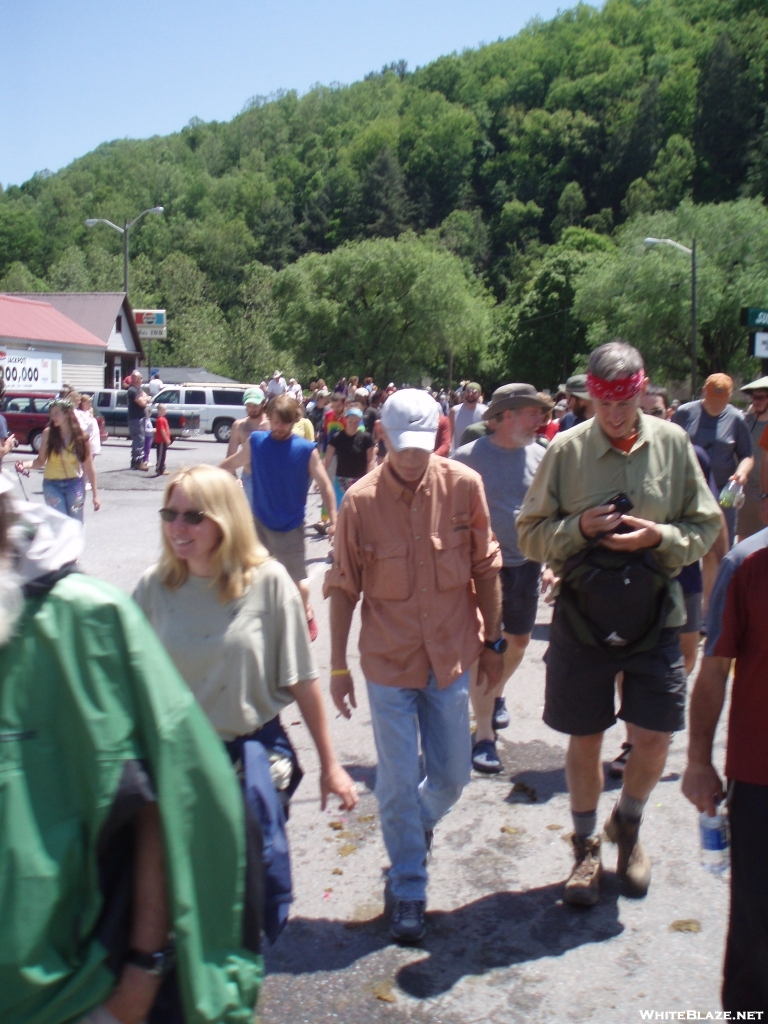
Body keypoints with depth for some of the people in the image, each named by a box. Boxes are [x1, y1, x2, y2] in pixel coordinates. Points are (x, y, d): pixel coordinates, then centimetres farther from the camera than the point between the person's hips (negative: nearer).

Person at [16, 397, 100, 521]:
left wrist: (94, 494, -1)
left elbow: (89, 467, -2)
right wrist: (26, 465, -22)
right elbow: (41, 460, 0)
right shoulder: (48, 433, -6)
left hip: (75, 484, 0)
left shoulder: (80, 436, -6)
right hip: (52, 484, 0)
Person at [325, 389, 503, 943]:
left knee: (451, 777, 14)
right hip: (388, 663, -2)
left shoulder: (464, 485, -8)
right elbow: (344, 586, -4)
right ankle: (409, 891, 27)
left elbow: (485, 568, 2)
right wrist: (338, 664, -1)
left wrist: (492, 640, 6)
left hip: (451, 658, 2)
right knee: (398, 784, 7)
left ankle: (418, 826, 48)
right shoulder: (361, 499, -11)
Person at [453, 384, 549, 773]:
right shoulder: (469, 457, -11)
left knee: (518, 640, 18)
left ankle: (496, 695, 47)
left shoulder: (539, 456, 1)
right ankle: (484, 737, 3)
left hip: (526, 564, 5)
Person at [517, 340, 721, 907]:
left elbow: (706, 526, 4)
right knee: (585, 739, 10)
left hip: (655, 614, 1)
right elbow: (530, 534, -1)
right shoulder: (566, 449, -6)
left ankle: (628, 824, 37)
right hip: (584, 614, -1)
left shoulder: (673, 443, -2)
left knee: (654, 738, 5)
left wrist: (661, 536, -15)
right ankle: (587, 844, 34)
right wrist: (579, 527, -18)